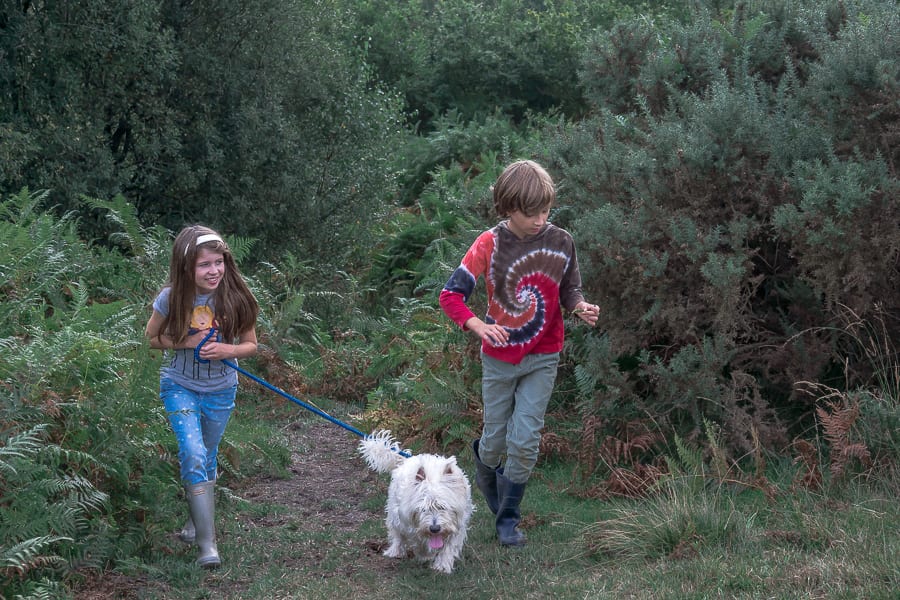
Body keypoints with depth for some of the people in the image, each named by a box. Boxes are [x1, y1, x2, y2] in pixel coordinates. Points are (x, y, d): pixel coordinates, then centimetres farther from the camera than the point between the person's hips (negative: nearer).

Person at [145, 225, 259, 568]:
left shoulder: (235, 299, -14)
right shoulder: (172, 299, -17)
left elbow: (250, 344, -2)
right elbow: (151, 337, -2)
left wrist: (227, 350, -24)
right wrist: (187, 341, -19)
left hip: (220, 391, 2)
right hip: (180, 386, -2)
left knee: (207, 458, 17)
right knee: (194, 456, -18)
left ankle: (195, 520, 41)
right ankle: (207, 542, -15)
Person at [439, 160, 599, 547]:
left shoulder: (560, 242, -8)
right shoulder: (489, 245, -15)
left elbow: (569, 290, 5)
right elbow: (450, 294, -14)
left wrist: (580, 307, -18)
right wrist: (478, 325, -31)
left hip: (542, 358, 1)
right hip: (499, 357, -1)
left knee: (526, 440, -3)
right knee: (496, 437, 11)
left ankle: (508, 518, 13)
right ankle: (485, 466, 47)